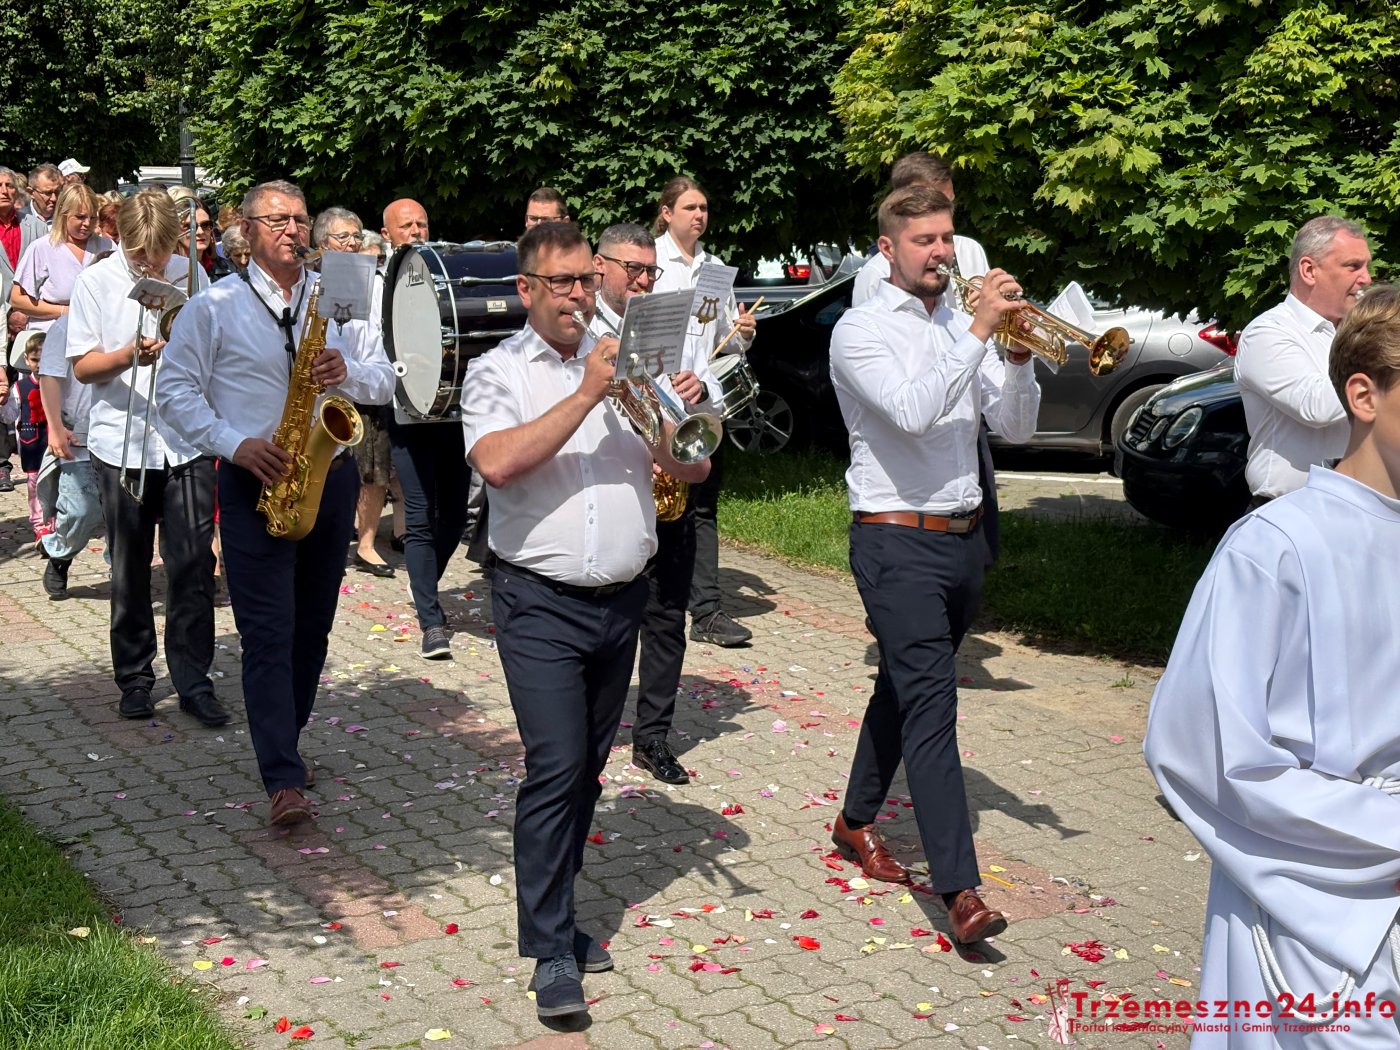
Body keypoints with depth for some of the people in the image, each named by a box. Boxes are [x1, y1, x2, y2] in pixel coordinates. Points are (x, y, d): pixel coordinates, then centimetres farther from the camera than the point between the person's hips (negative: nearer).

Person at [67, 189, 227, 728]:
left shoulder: (190, 274, 4)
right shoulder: (95, 281, 0)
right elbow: (83, 366, -3)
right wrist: (130, 354, -21)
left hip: (188, 441, 1)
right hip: (122, 444, 0)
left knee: (194, 565, -3)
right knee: (129, 571, 9)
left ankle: (193, 680, 6)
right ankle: (134, 679, 21)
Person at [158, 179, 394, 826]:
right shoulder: (213, 306, 0)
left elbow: (385, 382, 9)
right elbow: (175, 390, -2)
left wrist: (348, 373, -14)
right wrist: (235, 444, -15)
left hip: (330, 478, 4)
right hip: (256, 482, -4)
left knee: (312, 627, 12)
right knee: (269, 634, -8)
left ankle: (282, 744, 29)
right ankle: (285, 781, -9)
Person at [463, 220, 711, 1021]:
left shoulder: (626, 364, 10)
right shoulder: (498, 372, 0)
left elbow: (693, 468, 7)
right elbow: (499, 462, -20)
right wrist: (586, 396, -19)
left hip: (623, 600, 5)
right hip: (542, 603, -4)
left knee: (587, 769, 13)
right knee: (555, 768, -9)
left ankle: (555, 912, 28)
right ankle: (552, 950, 0)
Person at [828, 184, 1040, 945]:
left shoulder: (960, 329, 12)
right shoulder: (862, 330, -7)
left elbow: (1015, 427, 8)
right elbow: (911, 411, -25)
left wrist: (1018, 357, -9)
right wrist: (980, 331, -23)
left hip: (963, 537, 7)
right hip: (897, 542, -7)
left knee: (904, 691, 18)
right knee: (931, 706, -13)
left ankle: (856, 823, 36)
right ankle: (960, 890, -15)